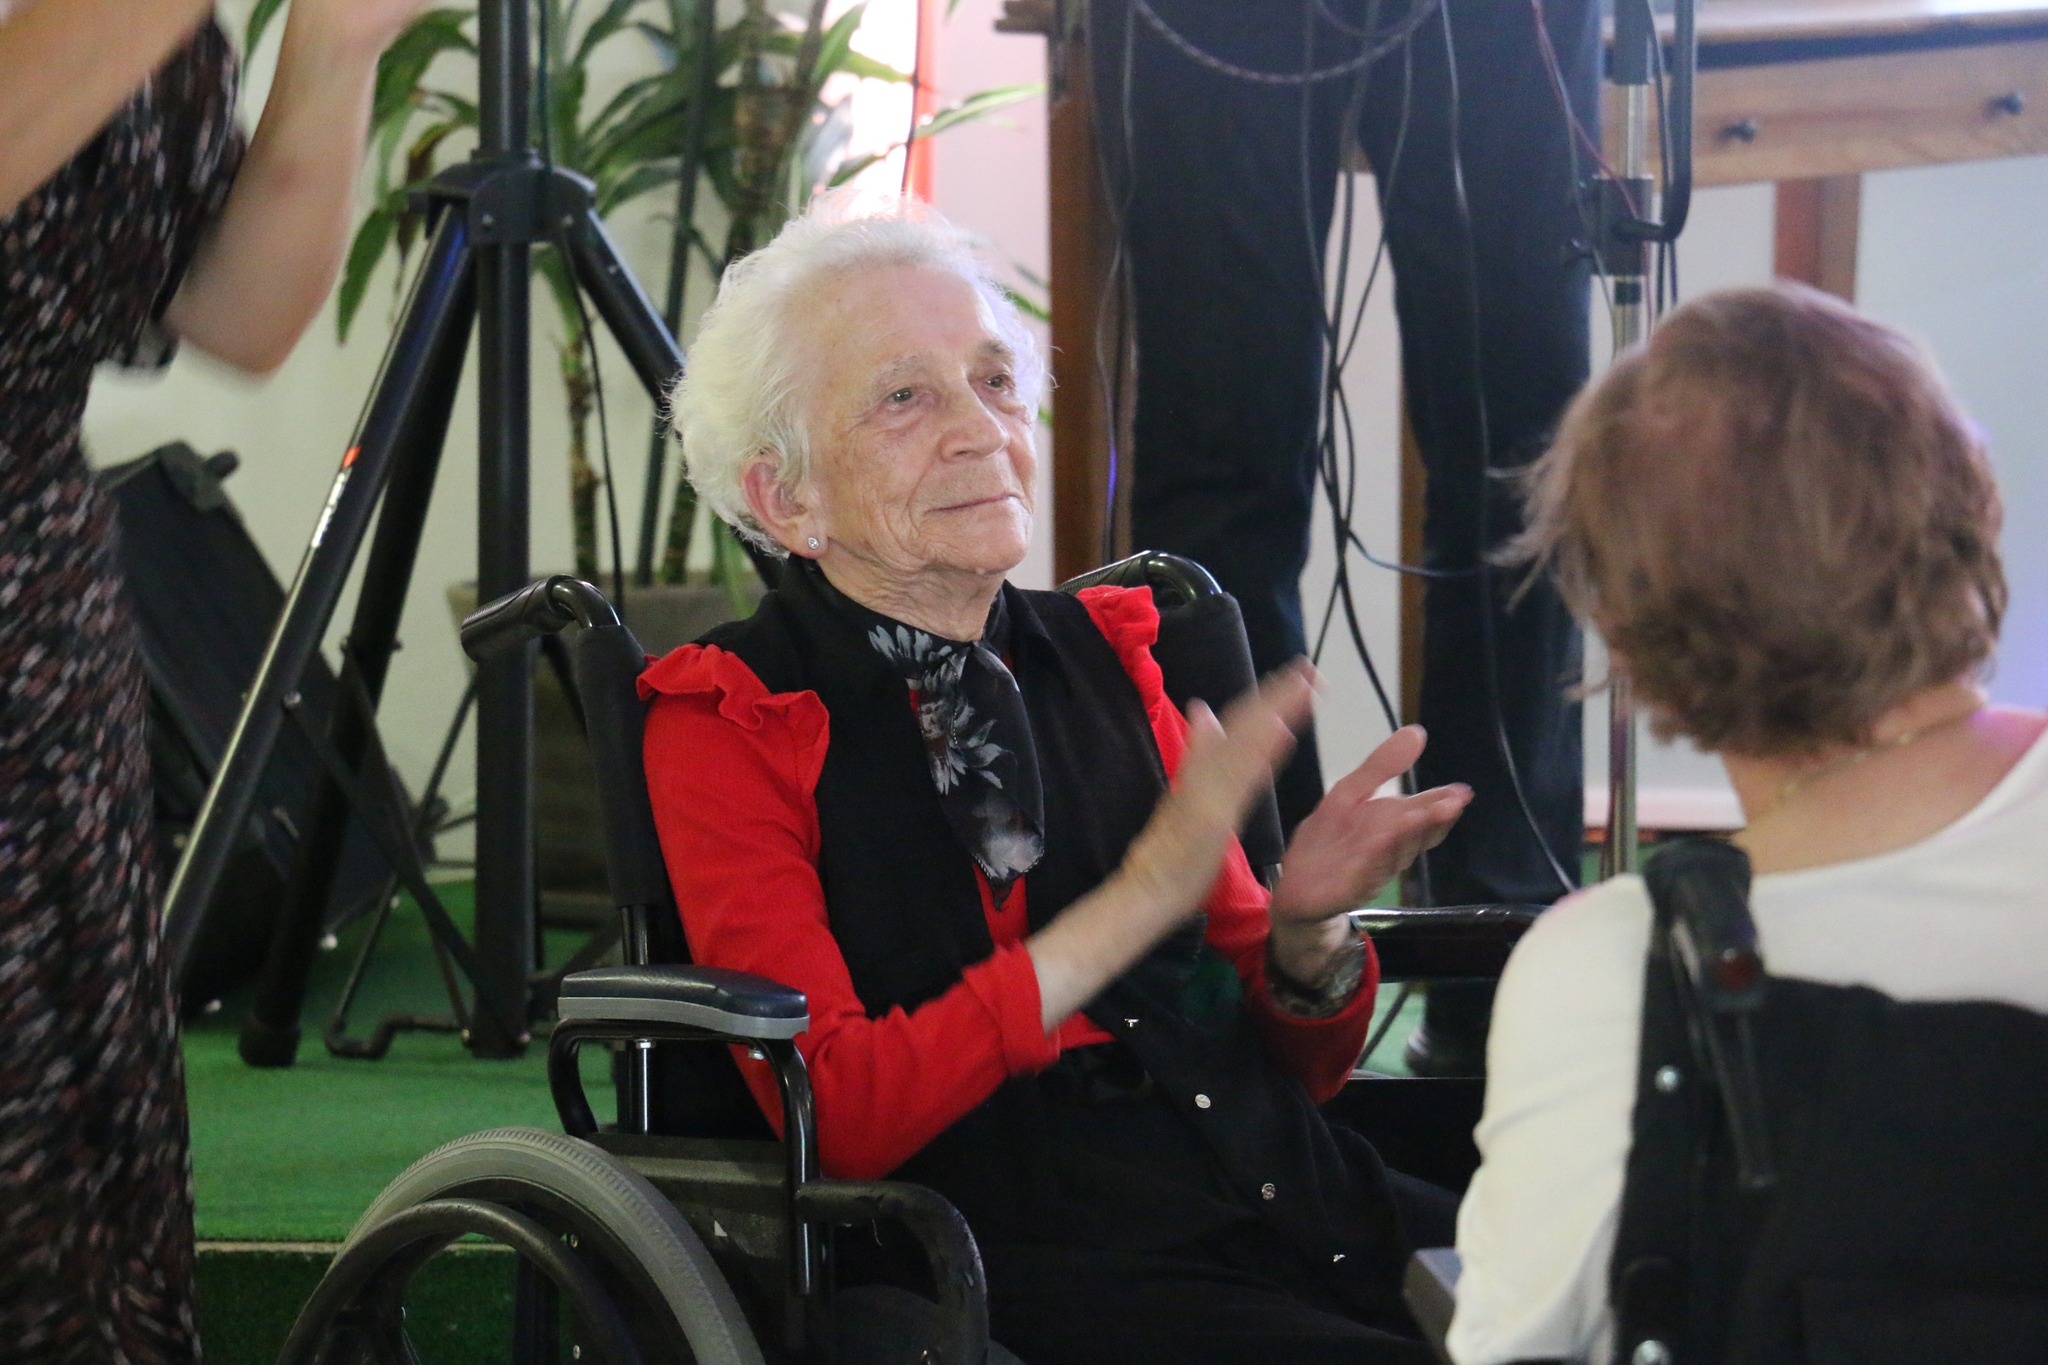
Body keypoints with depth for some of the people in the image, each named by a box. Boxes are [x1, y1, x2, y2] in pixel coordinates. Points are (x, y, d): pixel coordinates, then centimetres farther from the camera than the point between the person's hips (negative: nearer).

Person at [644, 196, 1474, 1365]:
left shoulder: (1101, 656, 17)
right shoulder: (729, 723, 2)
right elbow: (836, 1113, -11)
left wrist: (1307, 929, -3)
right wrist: (1140, 897, -14)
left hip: (1302, 1217, 6)